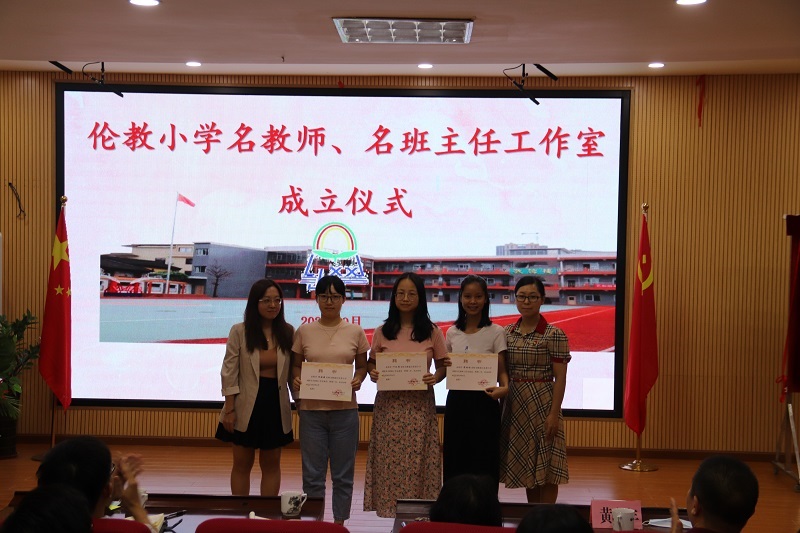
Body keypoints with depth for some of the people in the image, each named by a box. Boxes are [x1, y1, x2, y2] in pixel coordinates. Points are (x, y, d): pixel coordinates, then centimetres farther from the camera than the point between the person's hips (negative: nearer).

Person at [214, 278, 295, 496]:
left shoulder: (288, 332, 2)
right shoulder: (239, 331, -6)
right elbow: (229, 372, -7)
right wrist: (229, 409, -10)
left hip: (276, 405, 3)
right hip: (247, 406, -2)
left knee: (271, 464, 10)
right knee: (242, 463, 8)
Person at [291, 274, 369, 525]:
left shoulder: (355, 332, 2)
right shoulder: (304, 331, 3)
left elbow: (362, 366, 10)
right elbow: (295, 365, 10)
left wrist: (358, 380, -10)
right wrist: (296, 380, -11)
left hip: (345, 410, 0)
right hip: (311, 410, 0)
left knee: (343, 474, 8)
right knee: (312, 474, 6)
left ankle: (339, 521, 21)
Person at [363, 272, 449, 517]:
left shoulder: (432, 332, 5)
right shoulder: (383, 332, 8)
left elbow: (442, 366, 9)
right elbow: (371, 363, 13)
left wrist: (435, 378, -12)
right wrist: (373, 374, -9)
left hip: (420, 404, -1)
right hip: (389, 403, 1)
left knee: (417, 460, -3)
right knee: (389, 458, -1)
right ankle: (388, 505, 8)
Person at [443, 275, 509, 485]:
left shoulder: (495, 332, -2)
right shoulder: (452, 333, 9)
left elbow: (501, 370, -5)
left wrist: (504, 388, -26)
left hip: (483, 401, -4)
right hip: (456, 401, 4)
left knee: (483, 462, -2)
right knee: (455, 460, 7)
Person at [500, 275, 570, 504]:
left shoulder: (554, 335, -8)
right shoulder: (508, 332, 8)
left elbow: (560, 378, -10)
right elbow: (502, 373, 12)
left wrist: (554, 414, -16)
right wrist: (501, 405, 6)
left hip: (542, 404, -5)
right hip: (515, 405, 5)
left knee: (545, 467, -1)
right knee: (525, 465, 12)